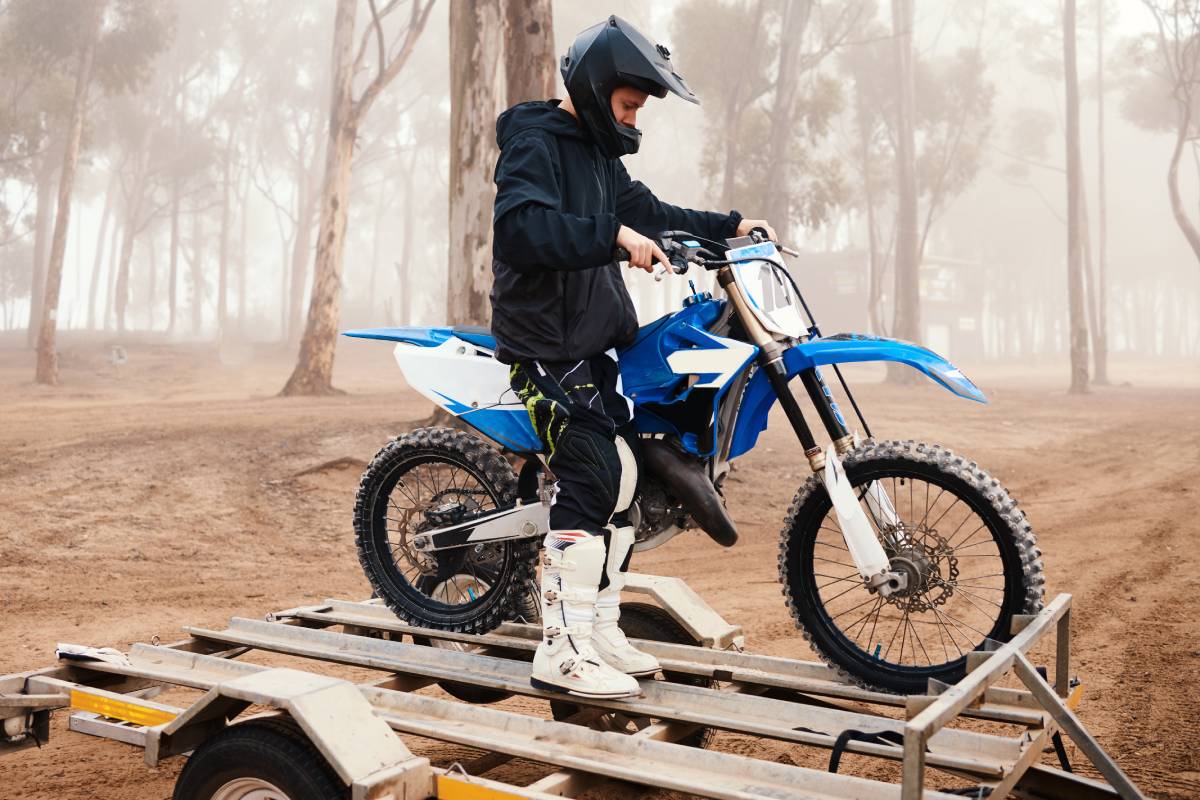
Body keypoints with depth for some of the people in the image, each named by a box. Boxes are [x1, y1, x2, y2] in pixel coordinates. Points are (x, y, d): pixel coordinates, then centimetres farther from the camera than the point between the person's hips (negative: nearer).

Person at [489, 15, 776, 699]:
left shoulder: (600, 155, 20)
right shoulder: (535, 144, -10)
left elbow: (647, 211, 29)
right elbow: (524, 223, -29)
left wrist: (728, 226, 21)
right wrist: (614, 236, -35)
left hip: (598, 339, 10)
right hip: (547, 344, -10)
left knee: (622, 475, 8)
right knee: (589, 482, -16)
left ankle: (601, 631, 17)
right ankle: (563, 654, -11)